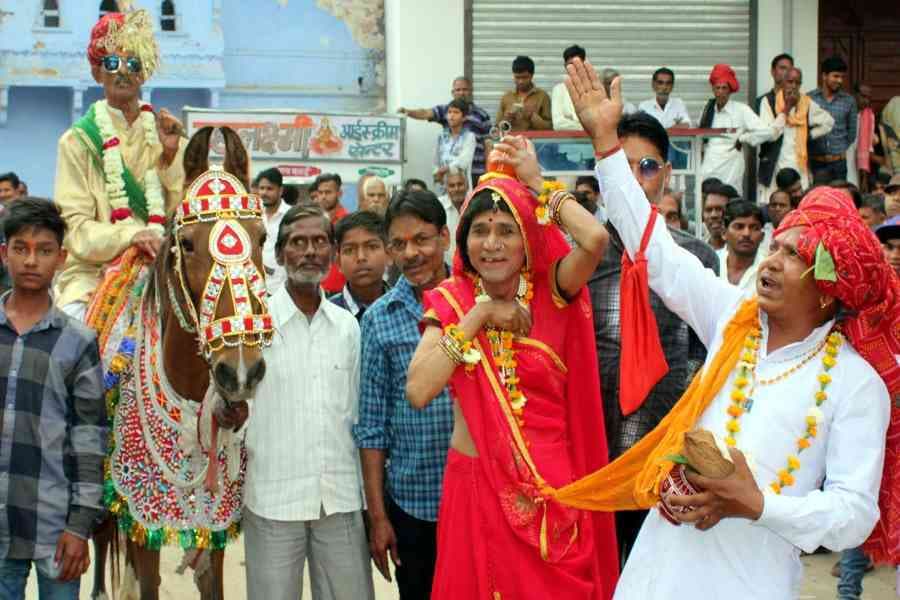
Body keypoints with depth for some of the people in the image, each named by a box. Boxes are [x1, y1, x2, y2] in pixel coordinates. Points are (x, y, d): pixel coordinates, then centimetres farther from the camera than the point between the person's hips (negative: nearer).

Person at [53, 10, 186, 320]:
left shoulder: (164, 134, 11)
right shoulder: (77, 141, 3)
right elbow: (76, 229, -5)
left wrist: (172, 154, -8)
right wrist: (129, 236, -23)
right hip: (93, 271, -2)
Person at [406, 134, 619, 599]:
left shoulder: (551, 293, -2)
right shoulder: (451, 302, 0)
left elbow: (595, 239, -23)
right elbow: (418, 392, -14)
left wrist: (537, 185, -9)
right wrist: (478, 315, -14)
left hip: (550, 488, 0)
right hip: (474, 484, 1)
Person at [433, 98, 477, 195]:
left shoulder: (469, 137, -1)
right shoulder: (441, 137, 13)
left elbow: (462, 163, -11)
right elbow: (436, 163, 14)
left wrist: (442, 170, -6)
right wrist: (437, 174, -6)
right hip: (441, 187, 4)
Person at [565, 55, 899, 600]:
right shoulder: (735, 319, 5)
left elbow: (856, 514, -13)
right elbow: (656, 251, 6)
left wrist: (757, 505, -26)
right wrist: (606, 140, 4)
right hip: (665, 555, 4)